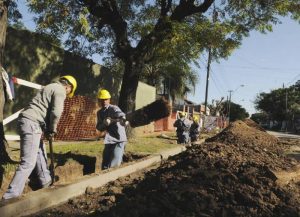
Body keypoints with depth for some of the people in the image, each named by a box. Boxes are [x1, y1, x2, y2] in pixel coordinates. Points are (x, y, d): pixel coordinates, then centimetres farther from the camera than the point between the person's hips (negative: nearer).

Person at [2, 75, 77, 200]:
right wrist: (52, 130, -4)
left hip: (27, 121, 11)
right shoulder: (60, 90, -5)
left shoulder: (51, 87, 25)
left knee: (40, 154, 22)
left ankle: (46, 182, 36)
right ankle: (11, 196, -9)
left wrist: (47, 129, 13)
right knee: (28, 162, -10)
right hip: (32, 123, -10)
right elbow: (56, 112, -19)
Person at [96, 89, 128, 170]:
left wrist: (123, 119, -57)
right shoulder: (99, 112, 11)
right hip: (108, 141, 7)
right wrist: (104, 124, -18)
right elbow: (99, 127, 5)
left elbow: (121, 115, -33)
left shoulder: (113, 108, -11)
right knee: (105, 166, 14)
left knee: (114, 165, -10)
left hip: (119, 140, -7)